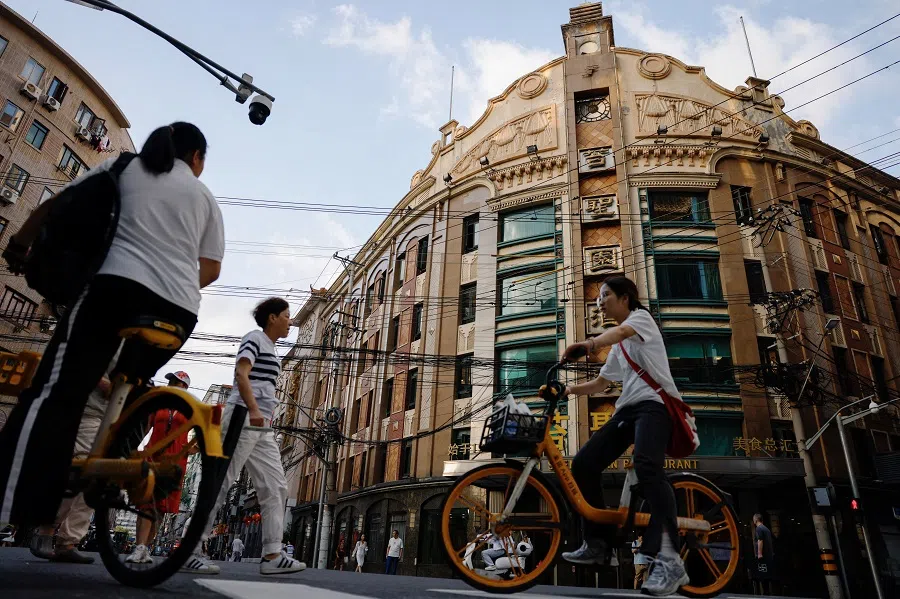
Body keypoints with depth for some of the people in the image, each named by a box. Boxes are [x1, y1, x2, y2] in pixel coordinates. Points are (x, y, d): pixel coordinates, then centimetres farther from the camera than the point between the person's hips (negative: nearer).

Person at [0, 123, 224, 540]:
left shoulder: (125, 166, 18)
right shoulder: (204, 196, 23)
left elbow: (57, 204, 14)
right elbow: (211, 268, 18)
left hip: (118, 283, -2)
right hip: (179, 308, 3)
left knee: (56, 392, -7)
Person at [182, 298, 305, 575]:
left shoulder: (270, 348, 24)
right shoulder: (255, 338, -1)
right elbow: (241, 372, -16)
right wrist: (253, 409, -28)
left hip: (262, 426, 10)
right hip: (244, 417, -10)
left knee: (276, 488, 3)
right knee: (221, 483, -8)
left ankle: (272, 555, 2)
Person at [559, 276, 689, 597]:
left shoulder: (641, 316, 4)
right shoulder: (618, 346, 28)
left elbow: (619, 332, -21)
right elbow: (600, 384, 29)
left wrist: (588, 344, -42)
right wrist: (567, 389, 12)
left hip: (655, 403, -8)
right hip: (627, 409, 8)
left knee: (646, 465, -34)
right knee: (583, 463, -3)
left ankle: (668, 559, -35)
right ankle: (595, 545, 8)